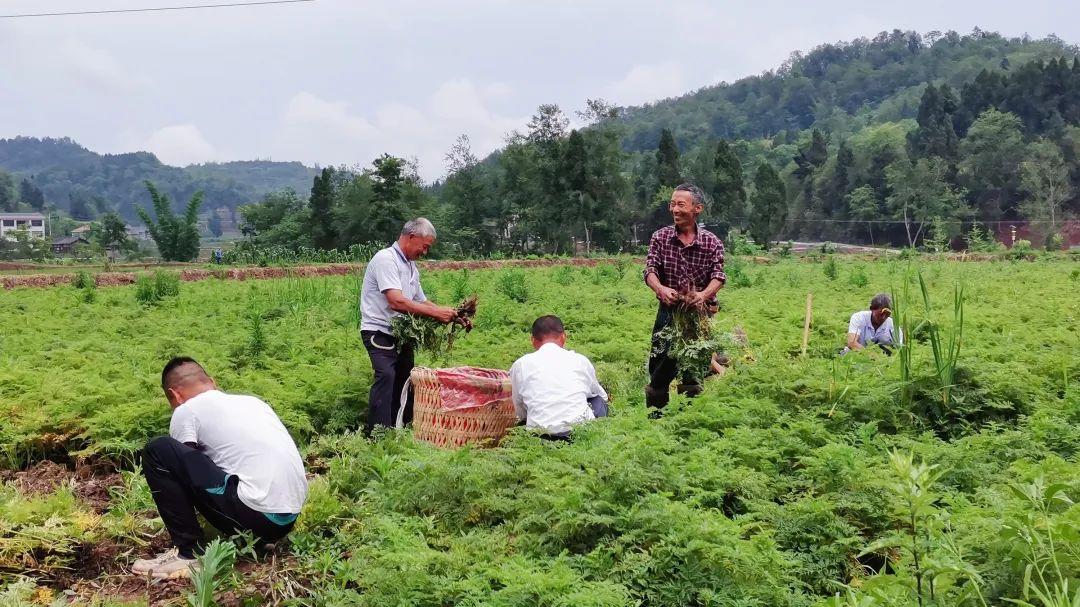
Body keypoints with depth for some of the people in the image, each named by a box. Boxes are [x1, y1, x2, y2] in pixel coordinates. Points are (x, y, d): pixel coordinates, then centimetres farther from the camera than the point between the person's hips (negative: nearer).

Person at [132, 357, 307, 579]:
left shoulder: (186, 411, 4)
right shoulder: (250, 400, 23)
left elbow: (181, 468, 11)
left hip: (256, 515, -8)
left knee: (158, 451, -1)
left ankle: (189, 552, 0)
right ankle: (254, 536, 15)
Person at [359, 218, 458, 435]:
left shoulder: (411, 266, 17)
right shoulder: (386, 259, -14)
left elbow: (421, 302, 21)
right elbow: (396, 302, -25)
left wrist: (451, 315, 5)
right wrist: (436, 313, -22)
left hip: (401, 333, 9)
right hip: (379, 332, -9)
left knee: (405, 379, 8)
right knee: (386, 374, -24)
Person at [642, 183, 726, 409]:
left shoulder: (712, 242, -3)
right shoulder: (660, 237, -1)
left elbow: (718, 275, -15)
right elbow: (650, 269, -11)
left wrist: (704, 294, -37)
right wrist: (660, 289, -34)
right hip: (668, 311, 1)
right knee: (660, 367, 3)